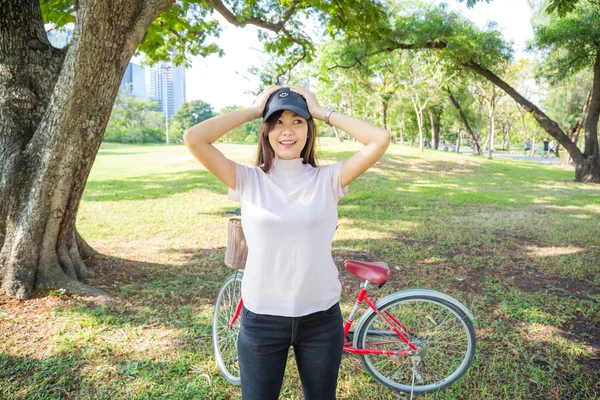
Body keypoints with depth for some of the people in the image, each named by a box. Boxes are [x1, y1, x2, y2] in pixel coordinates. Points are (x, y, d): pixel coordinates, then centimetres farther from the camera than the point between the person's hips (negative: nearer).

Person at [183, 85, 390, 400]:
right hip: (261, 319, -1)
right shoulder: (248, 180, -6)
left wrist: (322, 112, -8)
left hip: (321, 318, 1)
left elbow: (380, 140, -15)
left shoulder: (327, 179, -5)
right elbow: (193, 138, -16)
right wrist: (252, 111, -9)